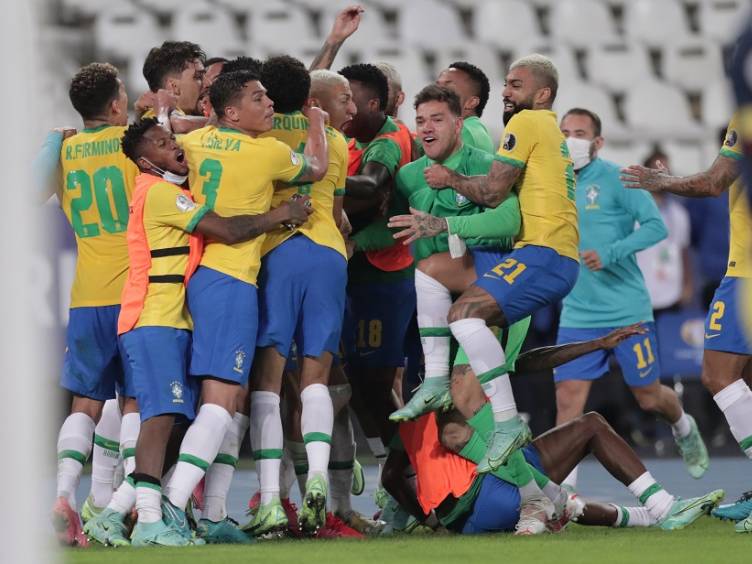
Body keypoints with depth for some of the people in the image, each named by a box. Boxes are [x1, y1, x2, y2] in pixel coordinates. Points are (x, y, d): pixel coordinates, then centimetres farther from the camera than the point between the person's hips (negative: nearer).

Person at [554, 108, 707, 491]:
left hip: (627, 312, -4)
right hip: (577, 317, 4)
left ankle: (685, 431, 43)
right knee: (568, 398, -10)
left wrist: (609, 254, -25)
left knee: (648, 397, 10)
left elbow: (655, 226, -16)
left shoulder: (616, 179, -9)